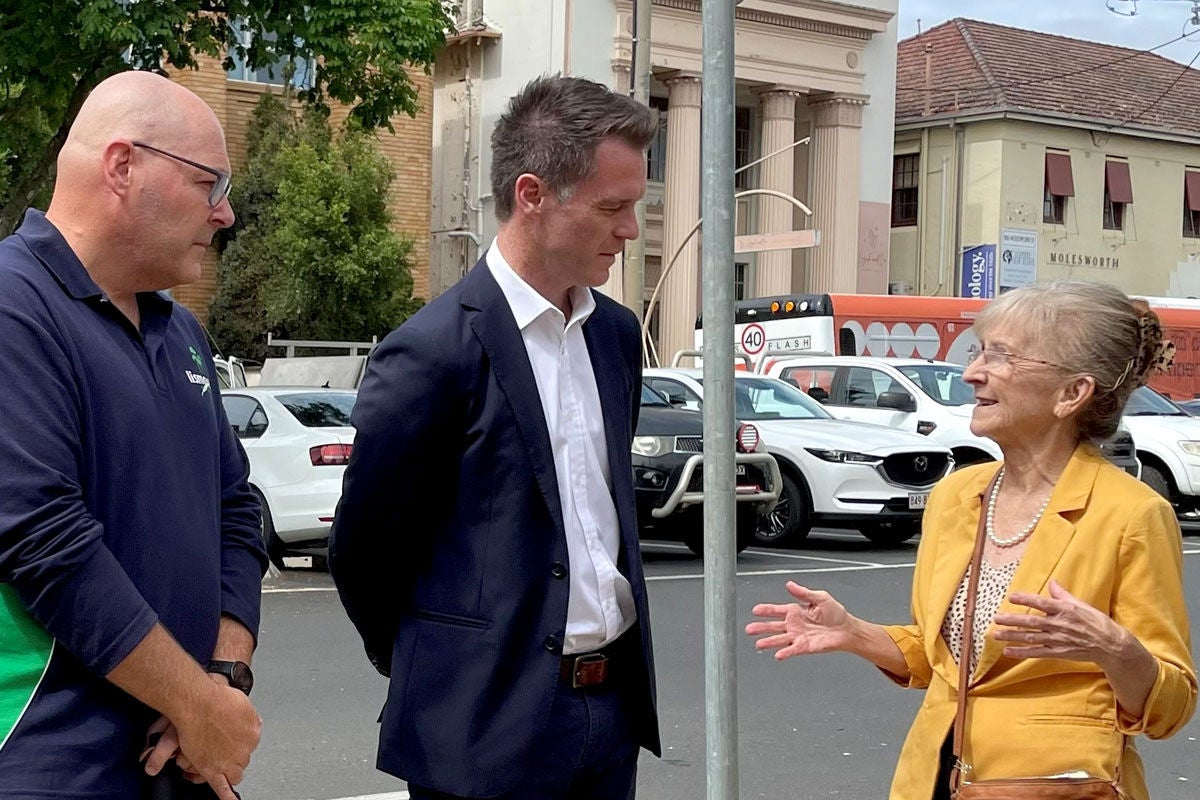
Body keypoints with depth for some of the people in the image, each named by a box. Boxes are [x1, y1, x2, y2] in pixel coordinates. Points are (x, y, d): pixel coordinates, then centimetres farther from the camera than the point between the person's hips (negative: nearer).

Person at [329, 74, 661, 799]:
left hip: (614, 707, 6)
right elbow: (363, 551, -7)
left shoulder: (616, 333, 7)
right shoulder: (433, 352, -15)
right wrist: (435, 672, 6)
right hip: (492, 730, -6)